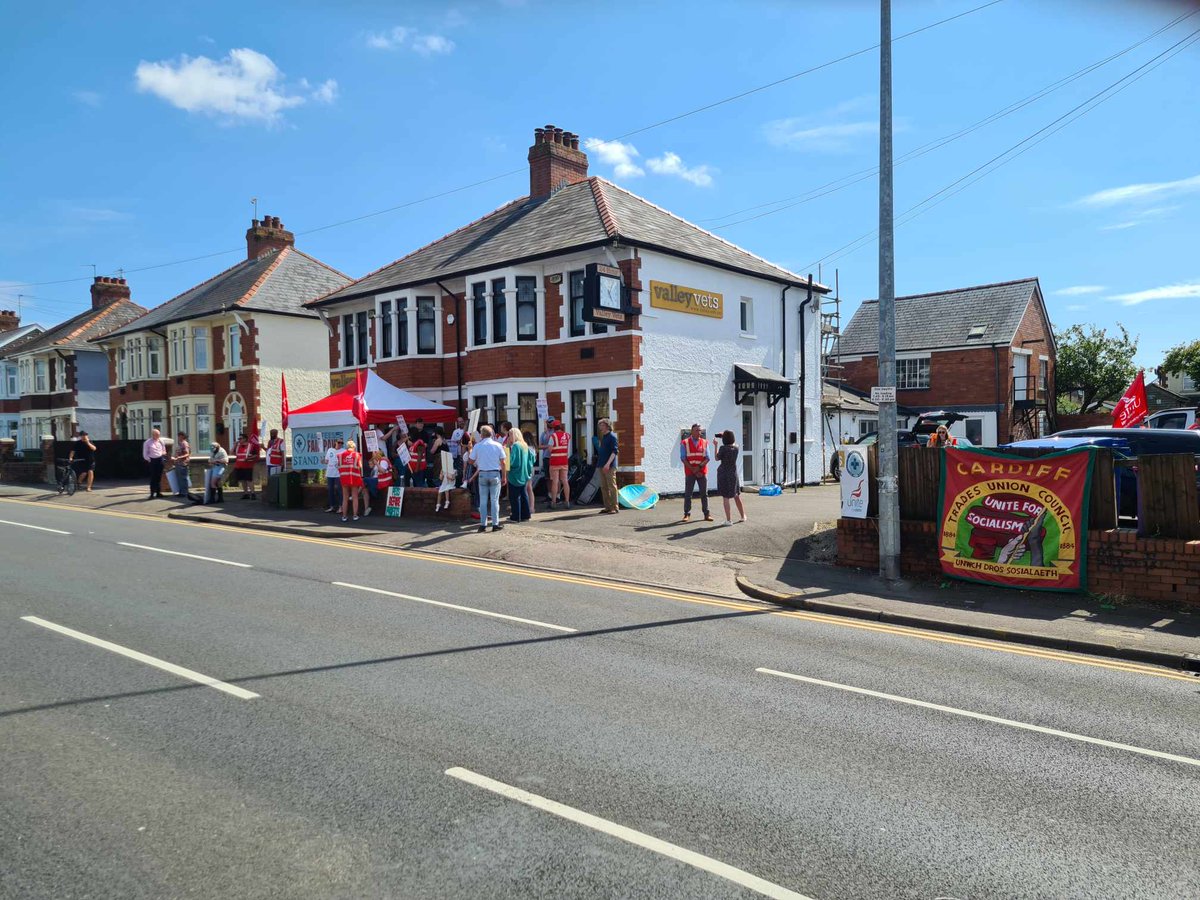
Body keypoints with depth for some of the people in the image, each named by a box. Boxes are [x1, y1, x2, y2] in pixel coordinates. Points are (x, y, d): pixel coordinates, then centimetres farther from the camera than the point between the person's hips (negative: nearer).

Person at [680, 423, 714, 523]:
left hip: (702, 472, 2)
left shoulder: (704, 443, 6)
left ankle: (707, 514, 7)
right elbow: (683, 458, -5)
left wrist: (699, 467, -15)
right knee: (688, 494, 0)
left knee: (704, 494, 4)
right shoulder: (684, 443, 0)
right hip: (690, 473, -1)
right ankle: (687, 514, 4)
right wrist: (693, 470, -11)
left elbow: (707, 458, 1)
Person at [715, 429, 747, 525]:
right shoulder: (736, 447, -1)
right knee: (737, 496, 19)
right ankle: (743, 516, 29)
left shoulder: (722, 448, -16)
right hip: (733, 474, 5)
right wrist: (725, 435, 26)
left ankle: (728, 520, -1)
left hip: (723, 474, -5)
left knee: (725, 498, 0)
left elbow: (717, 459, -1)